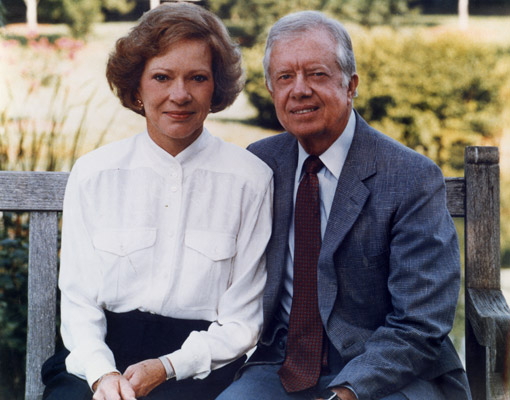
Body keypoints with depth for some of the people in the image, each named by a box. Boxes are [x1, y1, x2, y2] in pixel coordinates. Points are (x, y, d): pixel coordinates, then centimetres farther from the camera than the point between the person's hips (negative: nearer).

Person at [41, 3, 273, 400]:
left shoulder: (251, 179, 0)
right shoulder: (93, 174, 6)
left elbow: (243, 322, 2)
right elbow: (78, 301, 5)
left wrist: (167, 367, -12)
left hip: (200, 365, -1)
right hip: (103, 354, 2)